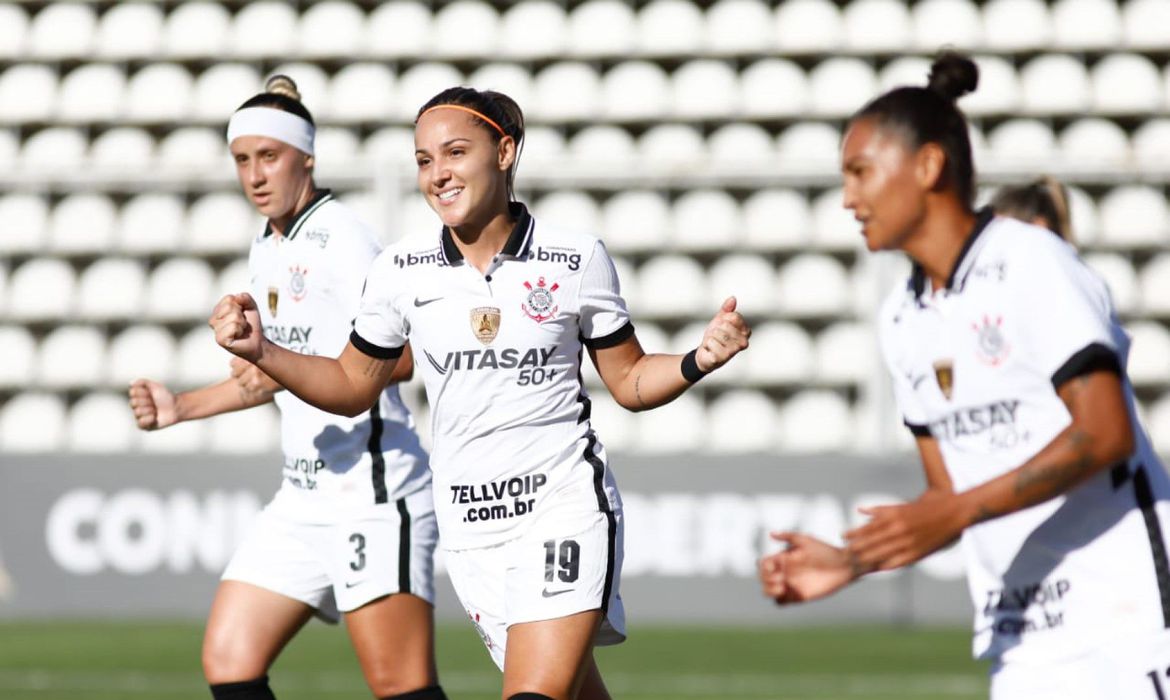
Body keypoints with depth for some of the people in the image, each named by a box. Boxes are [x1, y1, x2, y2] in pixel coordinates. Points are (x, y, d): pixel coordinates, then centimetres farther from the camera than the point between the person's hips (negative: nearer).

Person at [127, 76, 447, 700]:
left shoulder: (342, 238, -11)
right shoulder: (266, 251, 17)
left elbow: (399, 357, -19)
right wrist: (178, 407, 21)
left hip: (373, 490, -9)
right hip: (303, 498, 9)